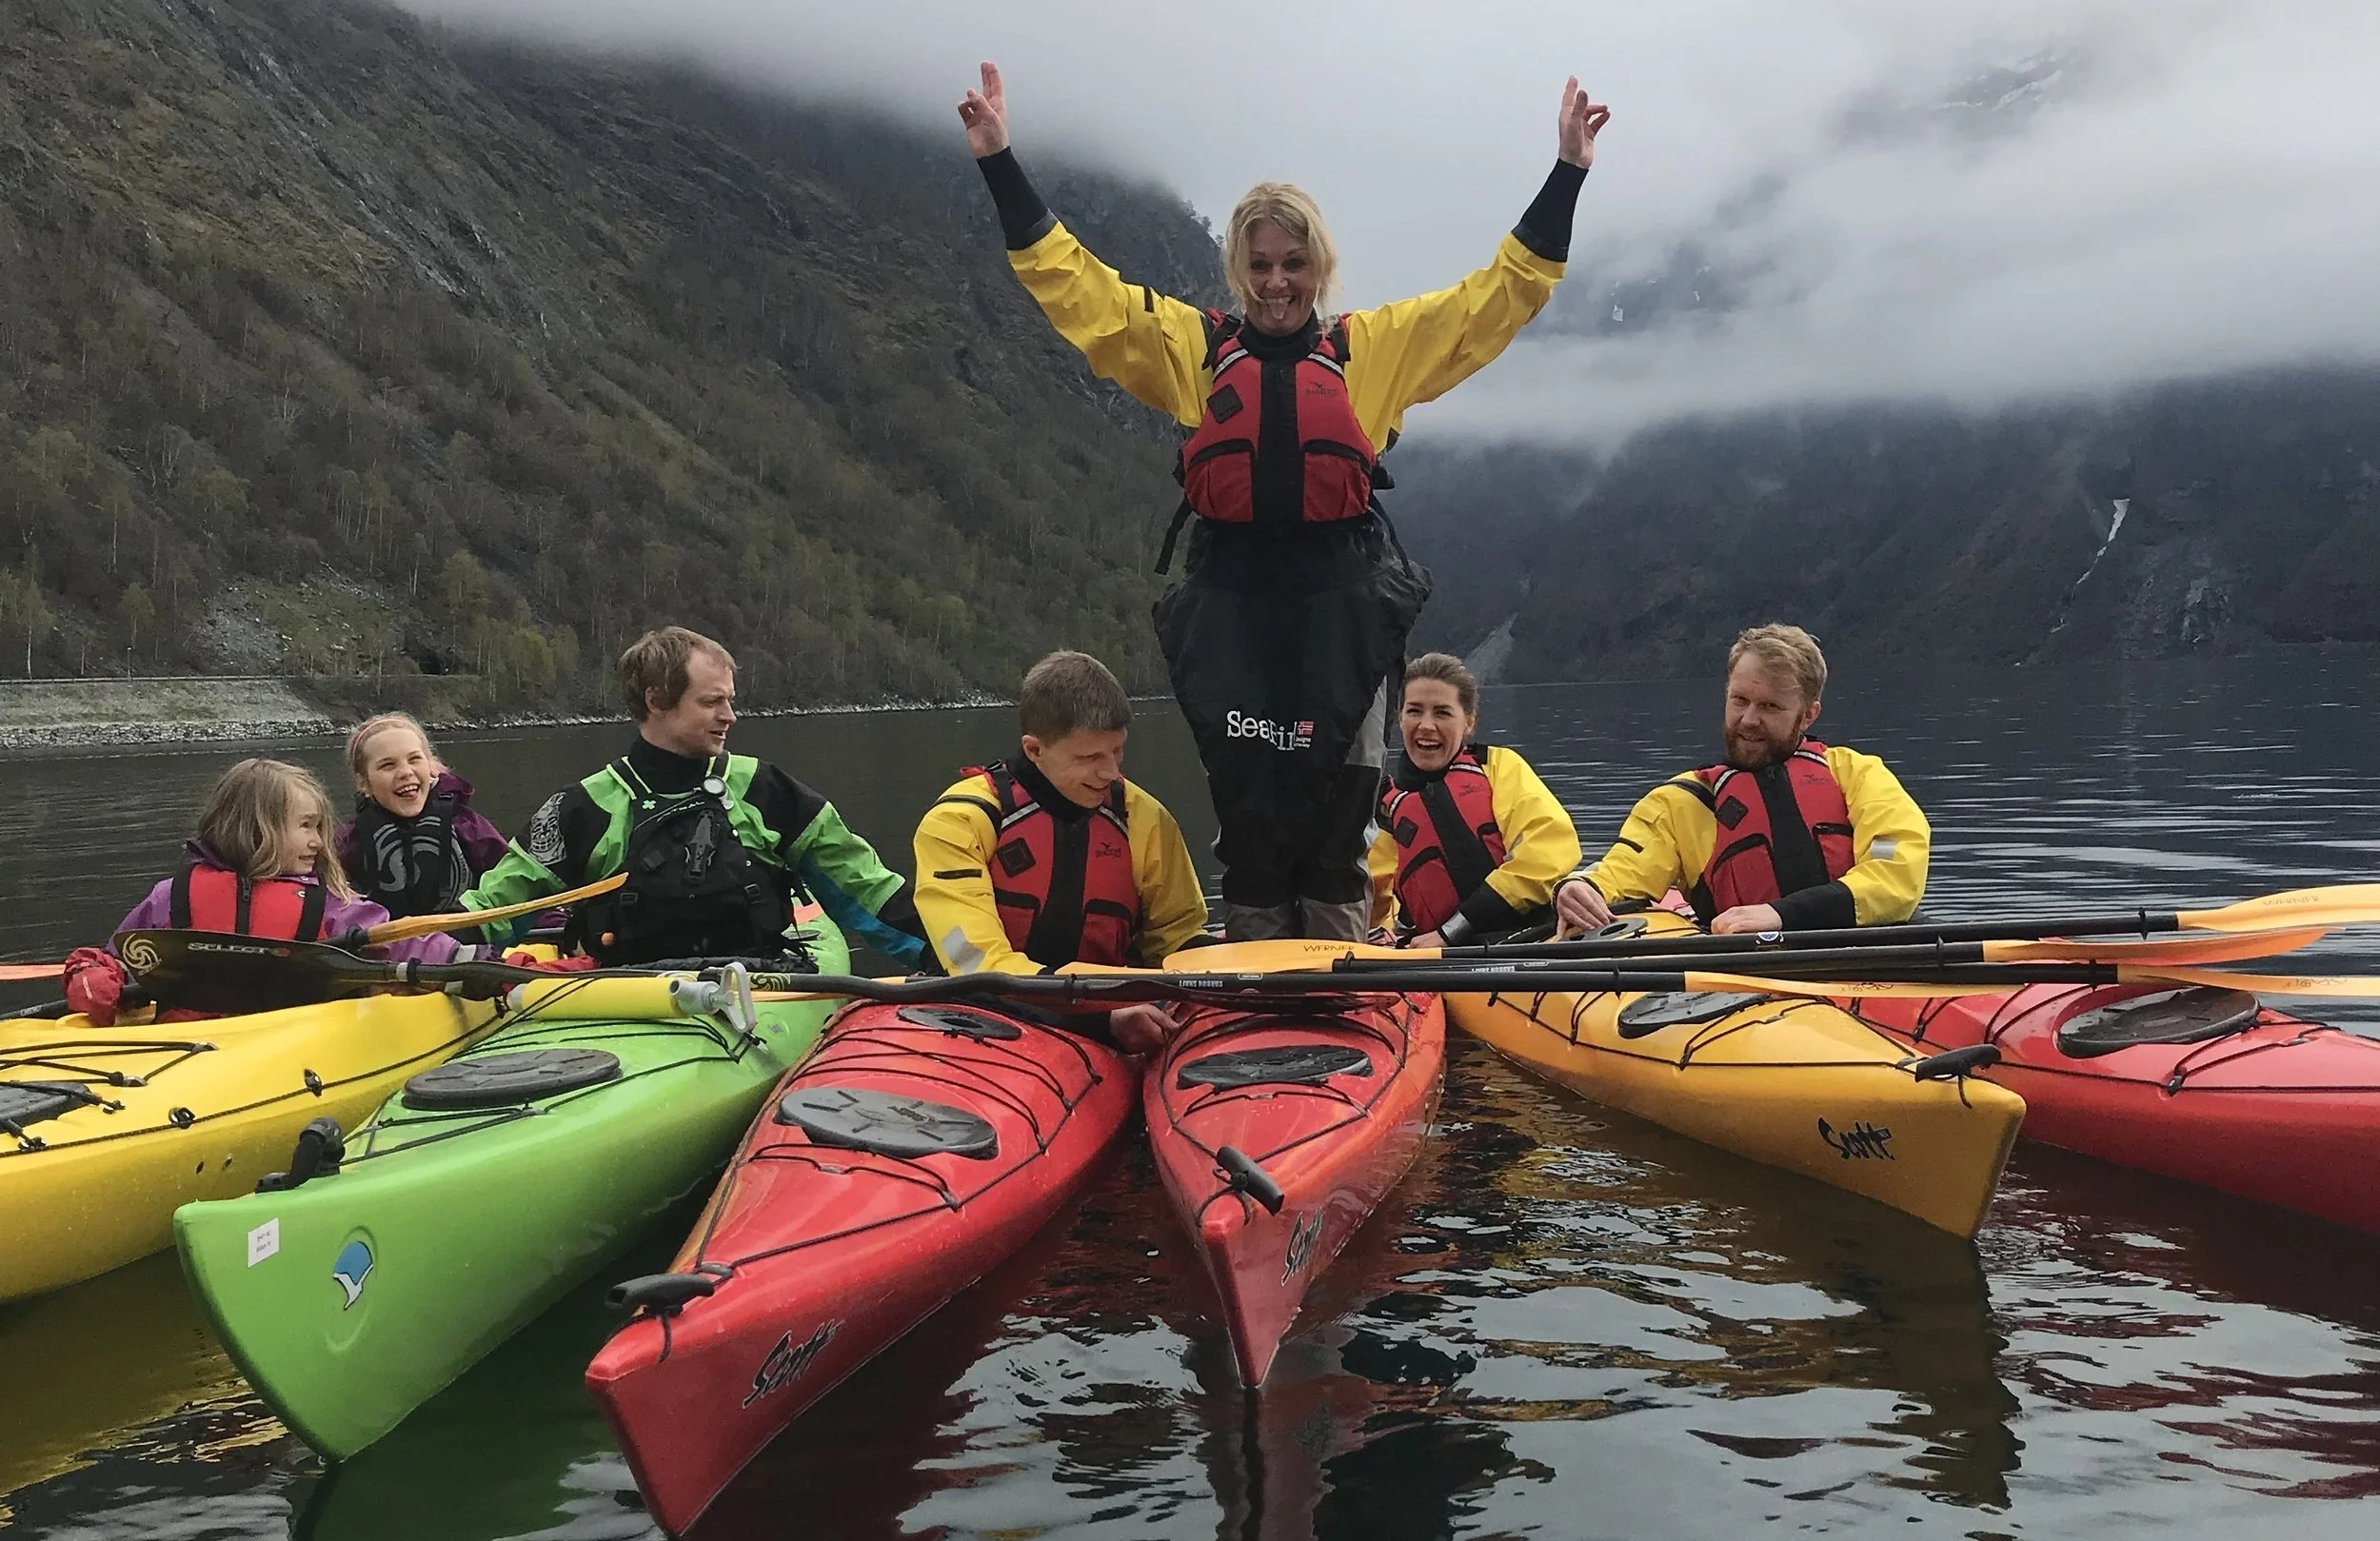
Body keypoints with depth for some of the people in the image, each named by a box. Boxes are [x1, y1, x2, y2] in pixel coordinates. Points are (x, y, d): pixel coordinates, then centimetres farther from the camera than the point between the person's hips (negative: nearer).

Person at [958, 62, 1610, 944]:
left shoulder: (1374, 346, 11)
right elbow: (1069, 281, 11)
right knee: (1247, 814, 3)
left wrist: (1567, 174, 10)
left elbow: (1501, 293, 13)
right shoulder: (1191, 345, 12)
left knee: (1337, 817, 4)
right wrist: (1000, 163, 7)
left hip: (1344, 604, 0)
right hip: (1229, 605, 0)